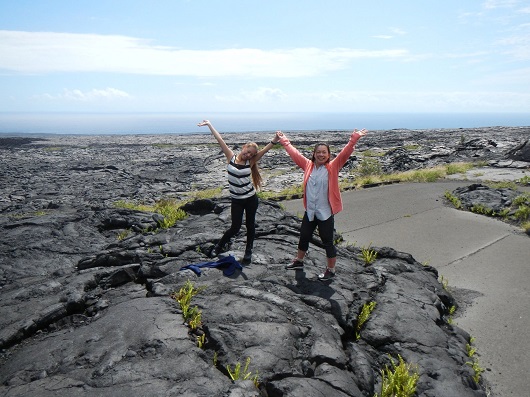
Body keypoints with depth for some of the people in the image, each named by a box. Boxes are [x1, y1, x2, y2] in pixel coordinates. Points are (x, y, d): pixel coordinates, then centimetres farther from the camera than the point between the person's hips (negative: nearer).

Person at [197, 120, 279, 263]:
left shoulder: (250, 162, -3)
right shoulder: (231, 157, -4)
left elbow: (265, 149, -14)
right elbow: (220, 140, -8)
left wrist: (276, 139, -28)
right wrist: (209, 124, -7)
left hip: (251, 199, 2)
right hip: (236, 200, -1)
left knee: (250, 225, 12)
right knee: (235, 227, 1)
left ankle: (248, 250, 30)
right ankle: (218, 246, 24)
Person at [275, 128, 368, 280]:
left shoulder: (333, 167, -8)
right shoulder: (308, 165, 2)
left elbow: (345, 153, -20)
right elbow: (294, 152, 10)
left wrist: (353, 140, -32)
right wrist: (284, 140, 15)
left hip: (325, 213, -5)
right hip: (309, 211, 5)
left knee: (327, 242, 6)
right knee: (304, 237, 21)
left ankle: (331, 270, 23)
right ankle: (299, 261, 44)